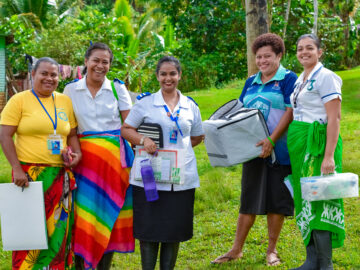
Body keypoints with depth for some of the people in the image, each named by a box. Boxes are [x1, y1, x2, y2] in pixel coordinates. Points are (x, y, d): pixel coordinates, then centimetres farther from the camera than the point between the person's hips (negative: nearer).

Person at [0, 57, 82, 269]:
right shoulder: (19, 100, 0)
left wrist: (77, 153, 0)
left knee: (58, 230, 5)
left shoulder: (65, 101, 13)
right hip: (29, 174, -4)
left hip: (60, 176, 4)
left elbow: (72, 134, 20)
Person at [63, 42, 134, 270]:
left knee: (110, 215, 2)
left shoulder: (118, 89, 5)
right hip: (84, 157, 0)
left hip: (113, 157, 0)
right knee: (83, 212, -6)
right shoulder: (71, 90, 6)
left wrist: (138, 153, -7)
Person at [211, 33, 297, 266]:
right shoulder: (251, 82, 14)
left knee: (276, 201, 3)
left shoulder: (288, 79, -4)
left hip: (278, 150, -4)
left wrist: (272, 140, -22)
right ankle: (236, 250, 13)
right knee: (249, 200, 7)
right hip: (253, 149, 5)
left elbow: (290, 112, -13)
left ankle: (272, 250, 16)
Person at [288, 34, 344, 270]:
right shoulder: (300, 80, 16)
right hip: (299, 144, 9)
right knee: (305, 201, 9)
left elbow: (334, 118, -16)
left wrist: (329, 156, -23)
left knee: (319, 202, -9)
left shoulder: (326, 77, -10)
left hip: (318, 144, -8)